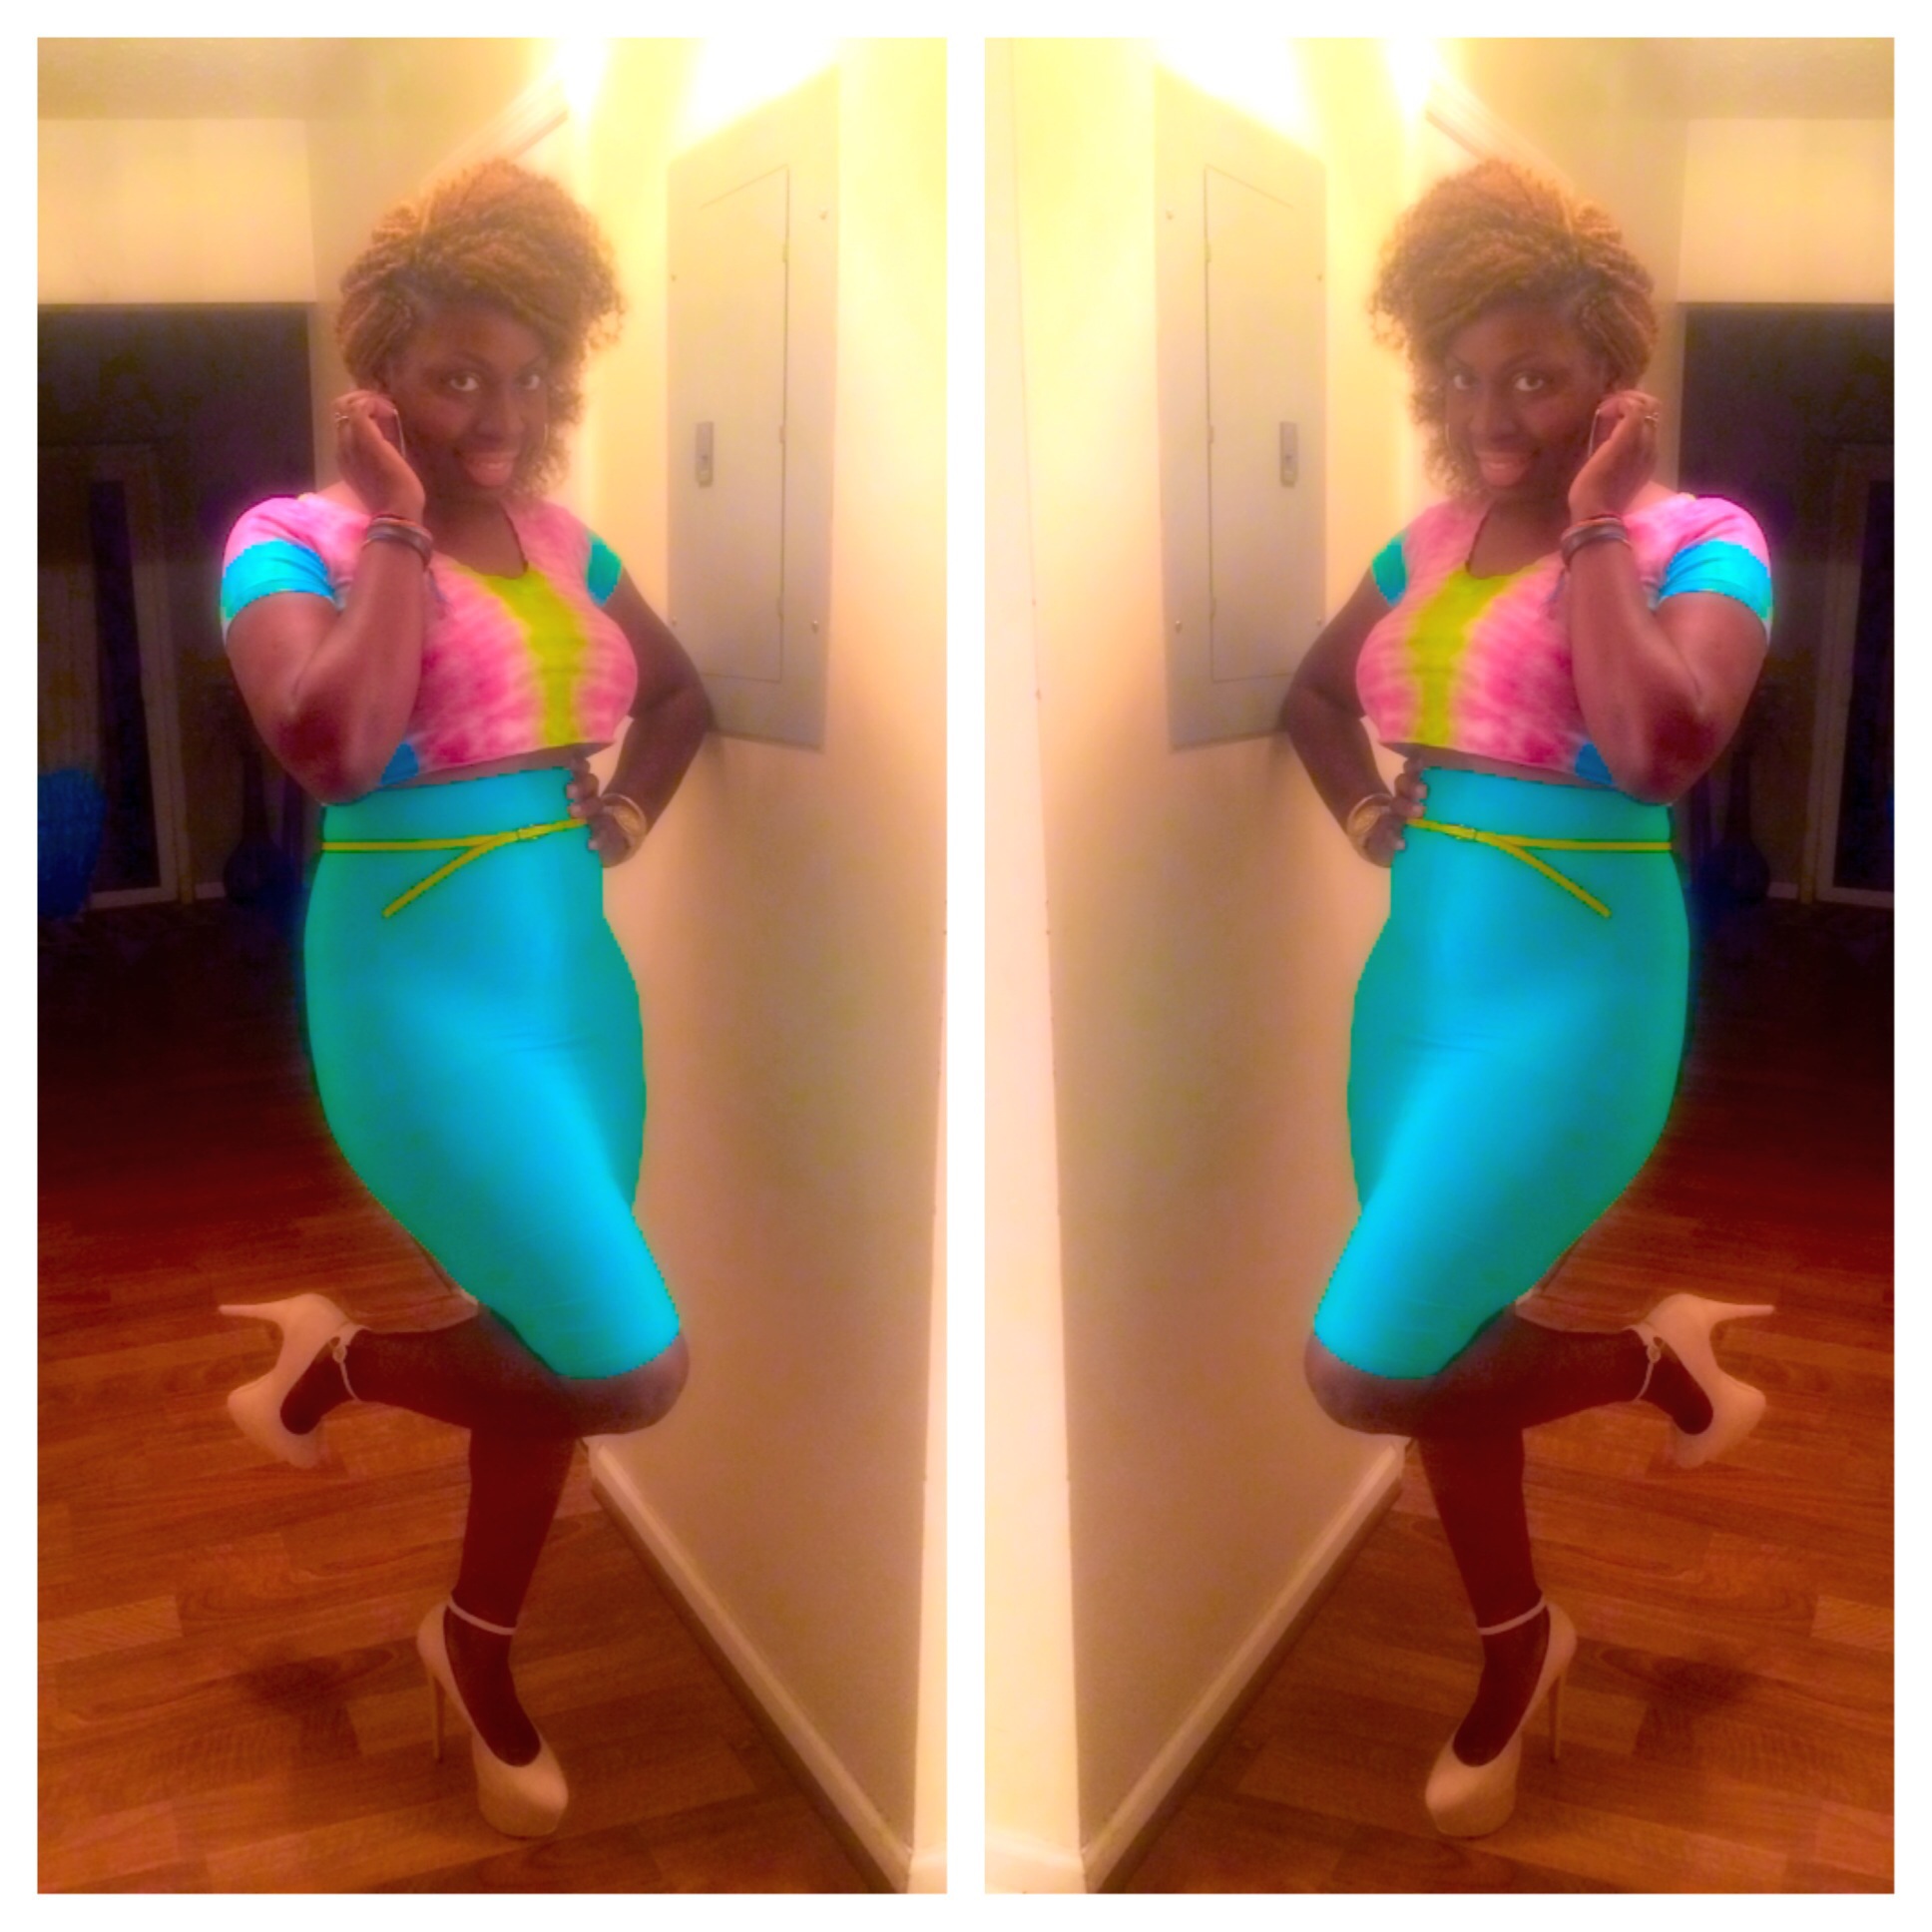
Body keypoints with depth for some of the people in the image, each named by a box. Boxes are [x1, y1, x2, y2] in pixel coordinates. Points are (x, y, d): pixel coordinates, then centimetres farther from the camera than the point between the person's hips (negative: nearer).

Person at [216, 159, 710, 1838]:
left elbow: (683, 695, 25)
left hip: (579, 976, 7)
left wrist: (632, 814, 7)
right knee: (632, 1372, -9)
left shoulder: (558, 540, 8)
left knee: (545, 1345, 15)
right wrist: (398, 531, -20)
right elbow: (334, 749, -30)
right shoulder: (298, 542, -10)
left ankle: (481, 1656, 40)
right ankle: (330, 1363, 18)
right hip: (423, 990, -7)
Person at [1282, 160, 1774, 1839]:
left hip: (1573, 990, -7)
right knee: (1439, 1349, 16)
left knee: (1363, 1372, -10)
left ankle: (1652, 1360, 18)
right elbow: (1313, 695, 23)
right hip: (1417, 974, 7)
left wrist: (1595, 529, -21)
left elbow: (1662, 749, -29)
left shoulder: (1698, 544, -10)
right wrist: (1370, 821, 7)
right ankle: (1518, 1654, 40)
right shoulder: (1436, 540, 7)